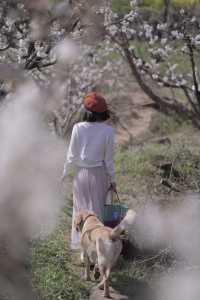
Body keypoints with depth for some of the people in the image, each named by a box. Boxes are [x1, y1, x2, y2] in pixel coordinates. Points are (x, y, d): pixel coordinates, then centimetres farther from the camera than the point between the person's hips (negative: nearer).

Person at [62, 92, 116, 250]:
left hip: (82, 173, 1)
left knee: (81, 207, 16)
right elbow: (108, 159, -7)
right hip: (99, 173, -1)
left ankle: (79, 241, 24)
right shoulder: (108, 131, -13)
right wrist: (112, 179, 5)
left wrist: (65, 172, 10)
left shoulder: (78, 128, -13)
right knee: (97, 207, 13)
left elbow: (72, 154, -5)